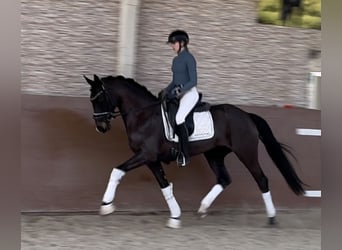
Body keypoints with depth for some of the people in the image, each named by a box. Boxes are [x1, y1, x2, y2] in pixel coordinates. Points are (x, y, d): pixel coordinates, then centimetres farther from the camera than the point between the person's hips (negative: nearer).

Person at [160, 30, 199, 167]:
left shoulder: (189, 58, -10)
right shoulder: (175, 60, 15)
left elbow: (193, 81, -14)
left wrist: (181, 91, -26)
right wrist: (166, 90, 5)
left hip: (189, 94, -9)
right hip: (177, 94, 9)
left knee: (179, 118, -28)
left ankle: (184, 154, -24)